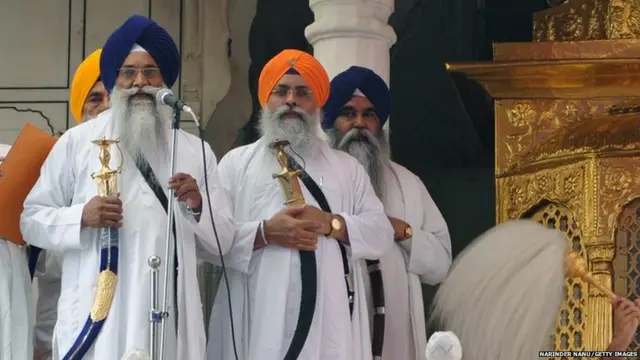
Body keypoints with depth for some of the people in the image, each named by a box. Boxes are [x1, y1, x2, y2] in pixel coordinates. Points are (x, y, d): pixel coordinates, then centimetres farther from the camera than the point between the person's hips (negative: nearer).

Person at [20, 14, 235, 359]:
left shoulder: (195, 151, 12)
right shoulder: (76, 142, 6)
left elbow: (224, 239, 12)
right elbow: (31, 220, 6)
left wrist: (197, 207, -7)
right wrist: (80, 217, -12)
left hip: (171, 315, 2)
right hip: (97, 315, -2)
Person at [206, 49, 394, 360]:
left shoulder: (347, 167, 21)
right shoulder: (236, 163, 14)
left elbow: (381, 234, 11)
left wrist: (331, 223, -6)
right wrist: (264, 233, -12)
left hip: (331, 318, 2)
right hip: (260, 317, -2)